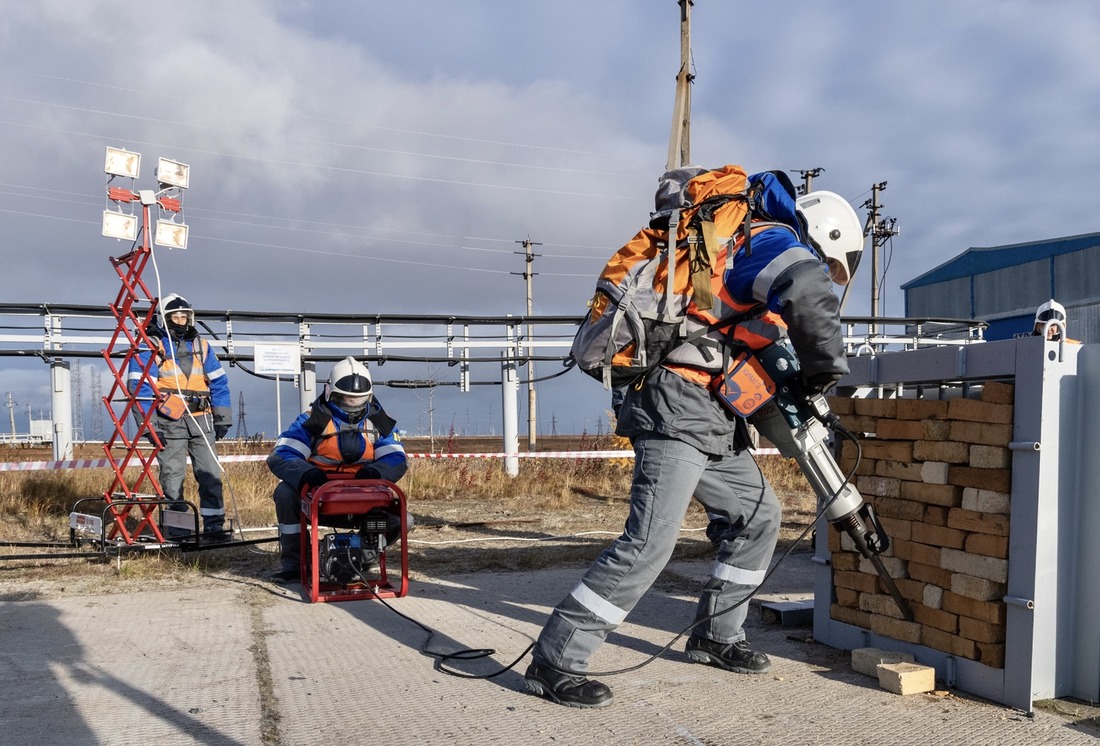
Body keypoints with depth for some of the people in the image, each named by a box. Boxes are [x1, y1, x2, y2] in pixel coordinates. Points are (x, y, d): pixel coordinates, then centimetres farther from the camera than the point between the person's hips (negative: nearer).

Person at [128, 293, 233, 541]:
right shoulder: (150, 346, 1)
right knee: (173, 476, 0)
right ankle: (177, 530, 8)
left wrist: (222, 417, 9)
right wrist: (150, 422, -12)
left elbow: (218, 383, 16)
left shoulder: (201, 346, 15)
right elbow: (138, 386, -5)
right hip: (169, 421, -4)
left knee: (211, 473, 0)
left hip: (201, 421, 4)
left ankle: (214, 525, 4)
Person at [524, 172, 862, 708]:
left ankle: (715, 636, 28)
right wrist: (825, 368, -15)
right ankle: (554, 662, -9)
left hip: (712, 417, 11)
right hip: (679, 408, -11)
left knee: (756, 513, 18)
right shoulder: (778, 242, -5)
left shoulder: (748, 243, 24)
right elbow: (807, 292, -29)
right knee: (651, 540, -15)